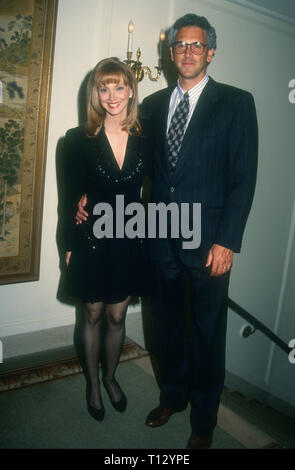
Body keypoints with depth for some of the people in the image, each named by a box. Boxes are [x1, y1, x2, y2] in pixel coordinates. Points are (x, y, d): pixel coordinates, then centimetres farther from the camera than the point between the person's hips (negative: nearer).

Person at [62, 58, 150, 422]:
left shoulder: (145, 139, -2)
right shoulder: (78, 140, -7)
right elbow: (70, 199, -3)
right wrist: (70, 246, -1)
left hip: (129, 242, 2)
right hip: (92, 242, -1)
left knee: (116, 316, 15)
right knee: (93, 316, 14)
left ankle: (110, 378, 40)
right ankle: (92, 384, 37)